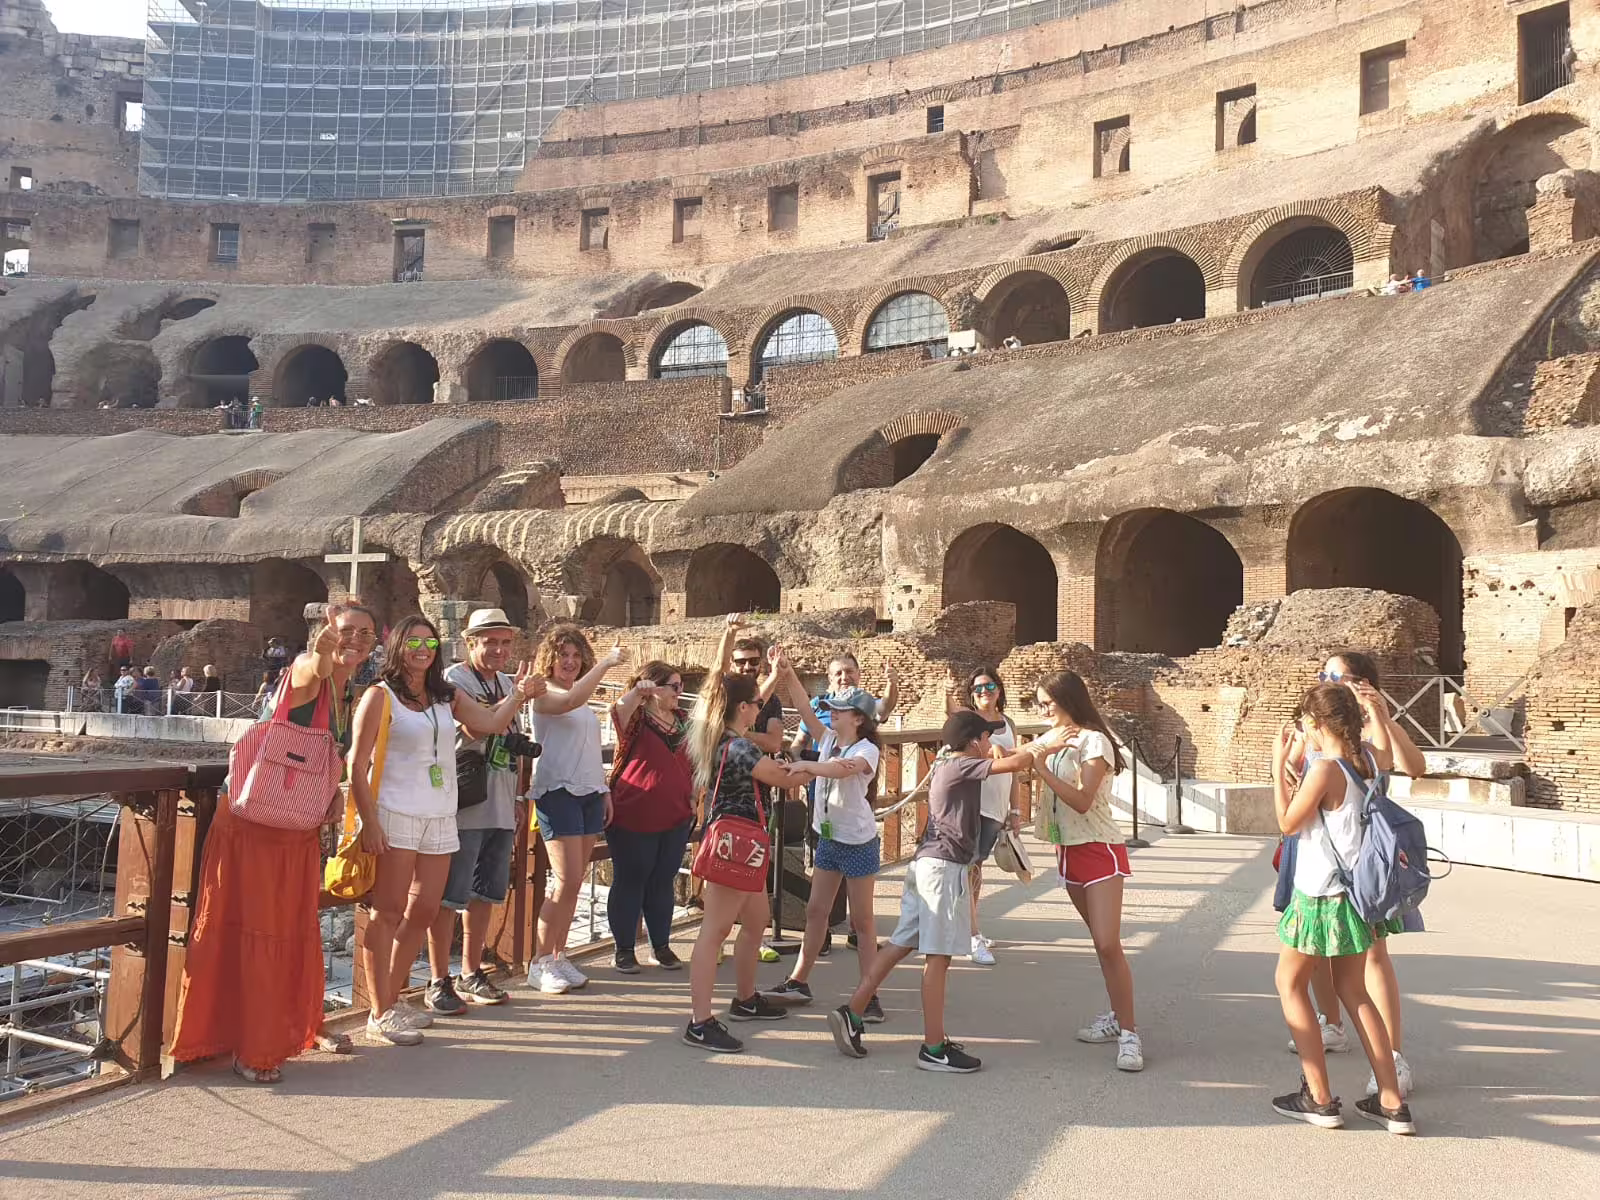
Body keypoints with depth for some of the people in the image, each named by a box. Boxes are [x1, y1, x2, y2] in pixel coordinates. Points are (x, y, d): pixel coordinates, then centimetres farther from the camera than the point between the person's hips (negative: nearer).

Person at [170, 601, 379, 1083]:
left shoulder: (349, 697, 10)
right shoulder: (307, 670, -13)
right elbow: (312, 670, -39)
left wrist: (333, 791, 2)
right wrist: (322, 652, -62)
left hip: (301, 829, 7)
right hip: (254, 823, -7)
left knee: (298, 930, 17)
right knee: (252, 930, -1)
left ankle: (298, 1026, 33)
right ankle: (248, 1047, 7)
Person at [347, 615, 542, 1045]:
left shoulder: (448, 697, 14)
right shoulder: (380, 695, -2)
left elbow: (490, 723, 1)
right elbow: (357, 765, -7)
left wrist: (519, 693, -4)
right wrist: (369, 822, -13)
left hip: (440, 819, 6)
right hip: (395, 817, -6)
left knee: (424, 911, 10)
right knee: (388, 913, -2)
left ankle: (393, 998, 26)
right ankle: (380, 1014, 6)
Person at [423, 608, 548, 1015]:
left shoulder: (507, 682, 15)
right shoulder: (454, 680, -8)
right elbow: (478, 727, -24)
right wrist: (520, 697, -27)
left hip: (501, 808, 8)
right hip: (464, 803, -8)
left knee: (486, 893, 14)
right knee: (449, 895, -3)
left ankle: (471, 974, 25)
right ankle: (438, 982, 6)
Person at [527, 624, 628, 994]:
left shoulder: (585, 702, 19)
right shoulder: (545, 695, -6)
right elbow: (571, 700, -28)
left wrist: (605, 790, 19)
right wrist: (605, 663, -23)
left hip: (589, 794, 8)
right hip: (558, 792, -8)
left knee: (574, 884, 8)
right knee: (566, 883, -10)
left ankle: (558, 957, 15)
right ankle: (540, 964, 0)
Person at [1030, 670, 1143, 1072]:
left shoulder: (1094, 741, -15)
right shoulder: (1053, 739, 10)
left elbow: (1082, 800, -24)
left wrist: (1042, 769, -26)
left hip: (1100, 850, -8)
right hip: (1068, 849, 8)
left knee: (1108, 944, -14)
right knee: (1101, 942, 13)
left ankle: (1129, 1033, -8)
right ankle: (1118, 1017, 22)